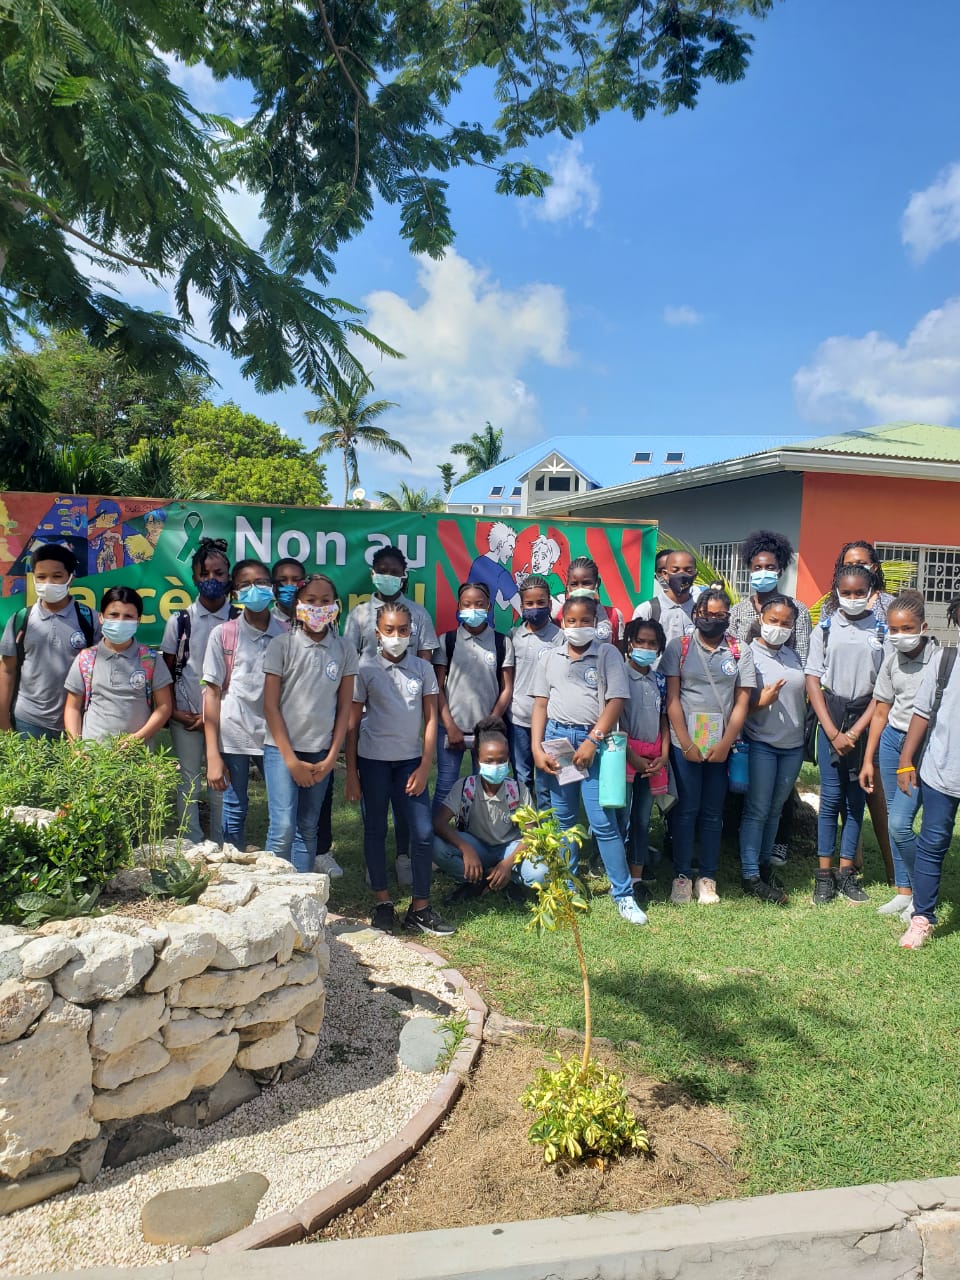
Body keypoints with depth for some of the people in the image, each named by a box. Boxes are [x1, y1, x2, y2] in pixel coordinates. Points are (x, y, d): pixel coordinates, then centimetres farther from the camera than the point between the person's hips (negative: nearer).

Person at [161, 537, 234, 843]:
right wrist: (174, 710, -3)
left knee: (221, 785, 3)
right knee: (187, 785, 6)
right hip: (185, 716, 1)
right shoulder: (179, 621, 4)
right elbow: (167, 670, 8)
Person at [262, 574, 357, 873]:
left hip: (321, 751, 3)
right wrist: (291, 760, -8)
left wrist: (332, 757, 0)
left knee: (308, 829, 11)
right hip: (282, 748, -3)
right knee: (283, 829, -10)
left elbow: (345, 706, 6)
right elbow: (270, 705, -5)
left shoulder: (344, 650, 4)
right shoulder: (281, 644, -4)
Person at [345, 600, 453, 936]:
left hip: (410, 759, 2)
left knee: (423, 831, -1)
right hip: (373, 758, -2)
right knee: (375, 829, 8)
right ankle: (383, 902, 22)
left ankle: (420, 908, 11)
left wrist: (425, 767, -4)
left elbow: (430, 719, 3)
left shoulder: (423, 668, 2)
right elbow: (352, 722, -2)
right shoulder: (365, 667, -4)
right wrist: (351, 772, -3)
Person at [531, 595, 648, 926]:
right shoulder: (550, 657, 11)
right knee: (563, 819, 10)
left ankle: (623, 894, 5)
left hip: (593, 740, -3)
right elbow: (540, 704, 9)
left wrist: (592, 741, -12)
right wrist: (537, 748, -1)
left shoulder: (607, 654, 2)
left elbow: (616, 701, -4)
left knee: (603, 821, -5)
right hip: (556, 737, 3)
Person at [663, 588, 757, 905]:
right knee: (686, 809, 2)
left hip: (723, 745, 1)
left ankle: (708, 878, 16)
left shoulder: (740, 652, 4)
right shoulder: (679, 647, 1)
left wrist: (724, 744, -8)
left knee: (713, 813, 8)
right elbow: (672, 697, -3)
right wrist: (686, 744, -10)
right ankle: (681, 876, 11)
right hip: (685, 743, -1)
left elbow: (742, 703, 1)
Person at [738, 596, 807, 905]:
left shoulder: (794, 656, 9)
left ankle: (765, 863, 27)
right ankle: (751, 876, 6)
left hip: (793, 744, 6)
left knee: (776, 809, 14)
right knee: (757, 810, -1)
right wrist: (761, 702, -26)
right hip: (762, 743, -5)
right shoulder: (748, 655, -9)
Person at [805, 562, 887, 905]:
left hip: (866, 721, 0)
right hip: (831, 719, 0)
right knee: (831, 797, 0)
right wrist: (832, 731, -7)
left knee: (856, 798, 6)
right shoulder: (825, 629, 2)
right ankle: (825, 873, 8)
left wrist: (855, 732, -8)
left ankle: (846, 871, 15)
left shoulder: (882, 631, 0)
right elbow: (813, 681, 0)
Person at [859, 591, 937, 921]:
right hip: (892, 741, 5)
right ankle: (903, 891, 25)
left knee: (899, 824, -10)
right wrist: (869, 760, 11)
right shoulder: (891, 661, 4)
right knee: (893, 821, 11)